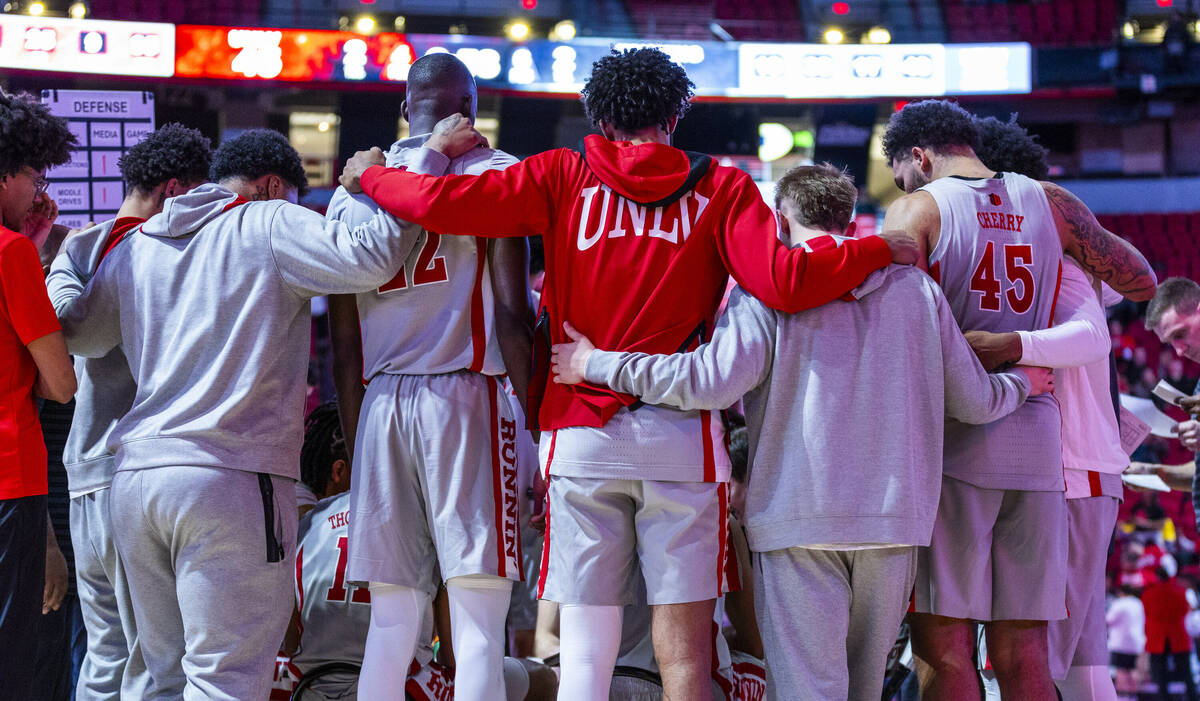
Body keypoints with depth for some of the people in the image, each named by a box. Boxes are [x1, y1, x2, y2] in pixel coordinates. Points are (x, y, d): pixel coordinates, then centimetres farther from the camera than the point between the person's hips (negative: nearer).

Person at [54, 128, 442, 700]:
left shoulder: (134, 246, 18)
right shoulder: (272, 225, -1)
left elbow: (78, 335, 32)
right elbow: (370, 257, -16)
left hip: (134, 475, 6)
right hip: (231, 475, -6)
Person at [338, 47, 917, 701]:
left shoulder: (563, 178, 6)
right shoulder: (721, 188, 5)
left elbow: (438, 203, -1)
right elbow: (784, 283, -7)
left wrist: (370, 176, 18)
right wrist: (882, 249, 6)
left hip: (581, 436, 1)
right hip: (681, 439, 0)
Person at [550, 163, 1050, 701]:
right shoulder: (917, 287, 11)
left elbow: (714, 381, -16)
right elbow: (974, 402, 12)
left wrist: (595, 364, -7)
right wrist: (1023, 383, 35)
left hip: (800, 514, -4)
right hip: (897, 515, 4)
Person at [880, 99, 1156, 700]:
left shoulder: (918, 209, -1)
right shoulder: (1050, 203, 12)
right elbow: (1139, 280, 21)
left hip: (951, 445, -5)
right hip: (1036, 439, 5)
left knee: (942, 650, -5)